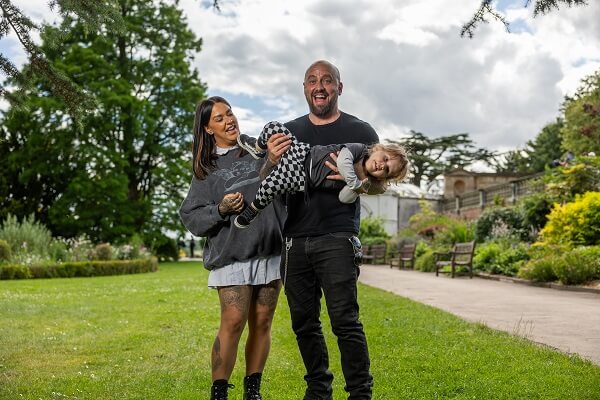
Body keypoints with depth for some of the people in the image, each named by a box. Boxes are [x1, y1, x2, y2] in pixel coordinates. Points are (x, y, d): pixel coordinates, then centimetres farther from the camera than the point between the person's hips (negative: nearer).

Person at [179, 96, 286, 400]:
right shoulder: (206, 169, 9)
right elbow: (190, 216, 5)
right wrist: (221, 209, -12)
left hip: (270, 251, 2)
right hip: (231, 255, -2)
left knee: (262, 324, 6)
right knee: (233, 323, -12)